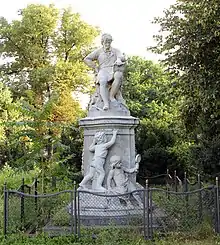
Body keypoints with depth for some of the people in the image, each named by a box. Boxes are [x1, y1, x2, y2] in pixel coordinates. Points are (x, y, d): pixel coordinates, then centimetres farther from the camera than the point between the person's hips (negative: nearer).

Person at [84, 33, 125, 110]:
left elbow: (122, 58, 2)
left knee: (118, 76, -39)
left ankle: (111, 96, -34)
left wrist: (119, 59, -23)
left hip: (114, 71, 1)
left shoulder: (115, 51, 22)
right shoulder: (98, 51, 19)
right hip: (103, 71, -1)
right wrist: (95, 68, 3)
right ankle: (106, 103, -50)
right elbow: (86, 59, 14)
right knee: (103, 82, -39)